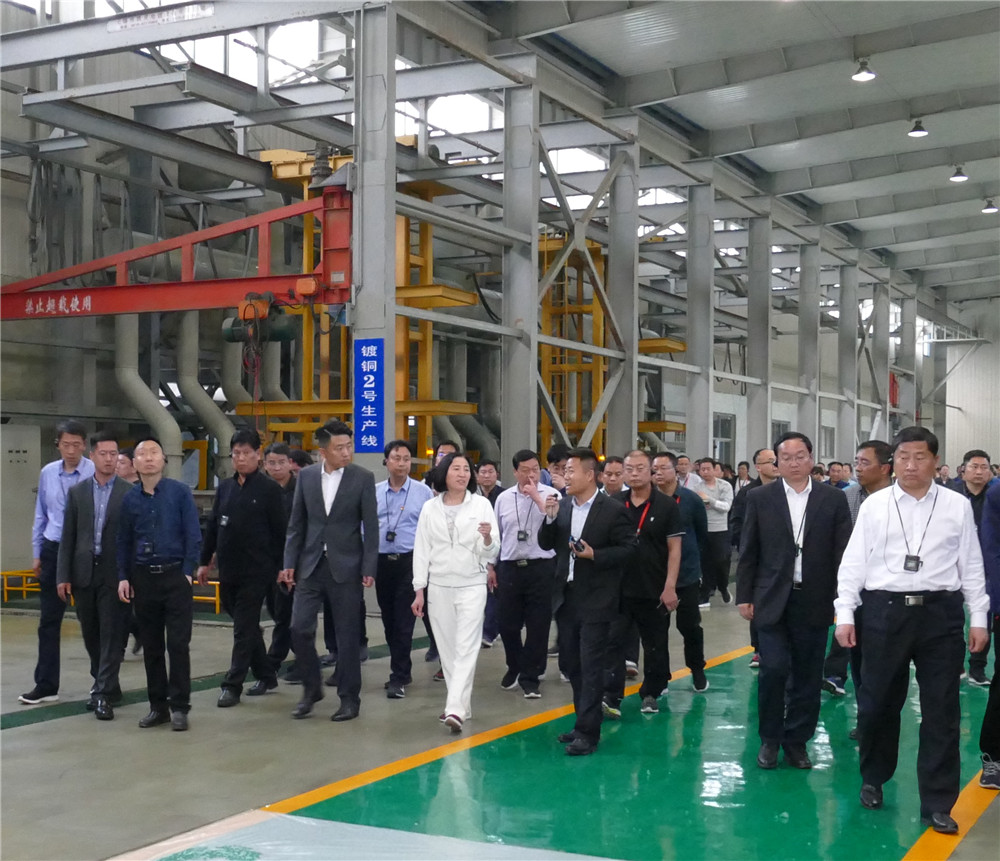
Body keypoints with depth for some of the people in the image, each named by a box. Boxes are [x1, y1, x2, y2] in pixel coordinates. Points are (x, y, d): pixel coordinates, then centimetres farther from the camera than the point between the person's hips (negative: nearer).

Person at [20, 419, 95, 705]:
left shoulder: (96, 473, -13)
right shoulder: (47, 473, 4)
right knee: (49, 621, 7)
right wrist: (37, 553, 12)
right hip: (53, 551, 4)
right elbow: (41, 516, 12)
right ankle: (46, 686, 15)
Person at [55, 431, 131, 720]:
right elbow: (68, 537, 7)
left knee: (111, 635, -4)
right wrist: (63, 576, 1)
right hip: (83, 573, 3)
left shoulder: (129, 493, -2)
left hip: (114, 574, -3)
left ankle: (104, 695, -2)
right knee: (90, 634, 12)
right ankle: (104, 684, 28)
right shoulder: (77, 492, 7)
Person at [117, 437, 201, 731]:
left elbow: (193, 535, -3)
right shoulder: (130, 498, 5)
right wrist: (123, 577, 4)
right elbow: (124, 541, 10)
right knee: (151, 646, 8)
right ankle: (158, 705, 17)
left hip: (175, 576, -3)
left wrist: (187, 572, -8)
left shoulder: (180, 492, -3)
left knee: (178, 644, -4)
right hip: (143, 577, 3)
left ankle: (179, 707, 4)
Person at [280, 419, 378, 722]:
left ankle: (349, 698, 15)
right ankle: (311, 689, 19)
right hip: (311, 564, 3)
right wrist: (289, 563, 3)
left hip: (345, 567, -3)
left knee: (347, 635, 3)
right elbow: (296, 523, 8)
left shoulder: (363, 478, -4)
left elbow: (370, 527, -4)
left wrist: (368, 569, -9)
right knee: (300, 629, -1)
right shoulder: (306, 476, 4)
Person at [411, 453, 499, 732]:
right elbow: (422, 550, 5)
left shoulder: (481, 505, -2)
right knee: (447, 649, 8)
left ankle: (456, 709, -16)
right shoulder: (430, 508, 4)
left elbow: (491, 553, -3)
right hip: (439, 587, 3)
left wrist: (487, 538, -26)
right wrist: (419, 590, 1)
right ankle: (461, 705, 19)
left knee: (466, 648, -10)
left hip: (472, 586, -3)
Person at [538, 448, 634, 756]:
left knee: (590, 666, -5)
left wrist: (595, 555, -20)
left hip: (596, 600, -6)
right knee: (571, 662, 14)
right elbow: (546, 544, 7)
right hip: (566, 597, 6)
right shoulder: (562, 505, 6)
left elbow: (627, 548, -9)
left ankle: (588, 733, -1)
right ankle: (585, 721, 27)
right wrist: (550, 519, -10)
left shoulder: (613, 510, -10)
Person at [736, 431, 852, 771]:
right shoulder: (759, 498, 3)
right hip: (773, 600, -1)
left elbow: (843, 552, 2)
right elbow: (748, 552, 5)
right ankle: (769, 739, 12)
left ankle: (797, 741, 21)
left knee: (807, 677, 6)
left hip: (815, 601, 1)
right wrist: (744, 596, 1)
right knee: (774, 669, -7)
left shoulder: (833, 499, 2)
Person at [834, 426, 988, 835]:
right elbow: (854, 562, 3)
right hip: (884, 610, 0)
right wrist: (845, 614, -1)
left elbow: (971, 565, 5)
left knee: (941, 710, 4)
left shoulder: (958, 506, 2)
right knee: (878, 703, 10)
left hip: (941, 613, 0)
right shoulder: (874, 505, 2)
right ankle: (873, 780, 32)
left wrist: (979, 618, 3)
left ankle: (937, 804, 14)